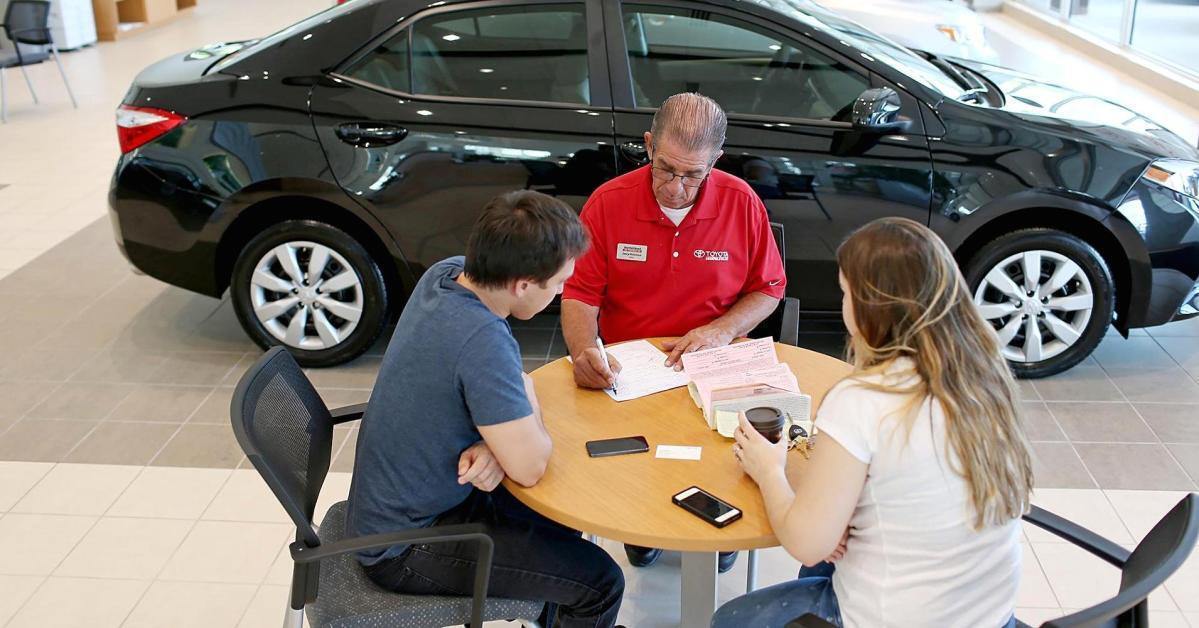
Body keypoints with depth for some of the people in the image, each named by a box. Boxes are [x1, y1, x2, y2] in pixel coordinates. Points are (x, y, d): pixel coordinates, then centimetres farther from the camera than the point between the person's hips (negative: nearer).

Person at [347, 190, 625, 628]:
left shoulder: (446, 273, -7)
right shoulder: (482, 340, -34)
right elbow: (530, 468, -29)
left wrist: (494, 443, -14)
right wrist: (527, 395, -11)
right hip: (405, 551, -9)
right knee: (601, 582, -6)